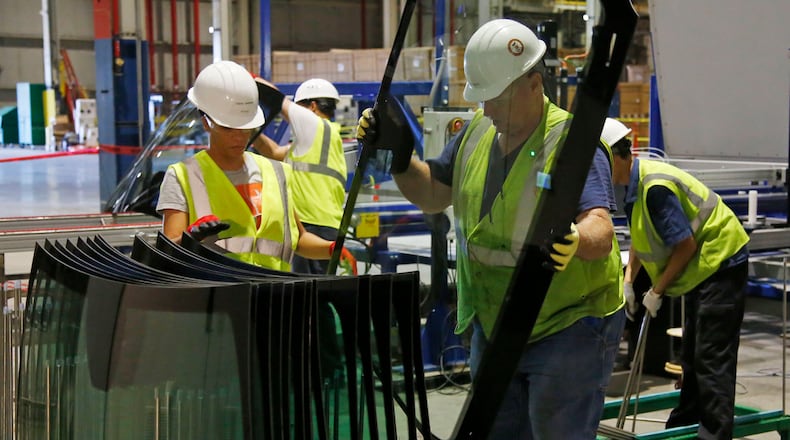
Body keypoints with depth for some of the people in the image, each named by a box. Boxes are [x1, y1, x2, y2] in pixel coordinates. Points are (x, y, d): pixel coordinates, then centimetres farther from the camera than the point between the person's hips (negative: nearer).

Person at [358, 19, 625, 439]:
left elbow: (601, 230, -32)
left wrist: (575, 240, -55)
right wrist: (398, 153, -1)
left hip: (569, 328, -7)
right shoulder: (477, 132, 3)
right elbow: (432, 194, 15)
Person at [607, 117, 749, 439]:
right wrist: (628, 280, 5)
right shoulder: (634, 183, 4)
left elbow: (685, 245, -25)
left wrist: (656, 292, -15)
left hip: (721, 262, -11)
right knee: (691, 353, 19)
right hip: (702, 268, 11)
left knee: (711, 358, -12)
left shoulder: (655, 186, -27)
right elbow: (641, 238, 16)